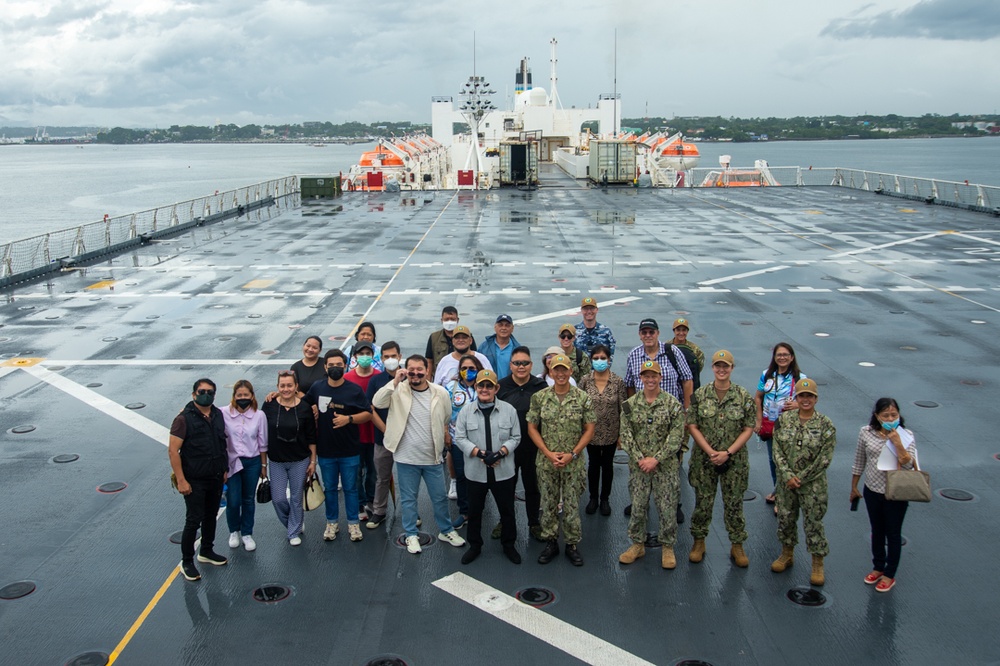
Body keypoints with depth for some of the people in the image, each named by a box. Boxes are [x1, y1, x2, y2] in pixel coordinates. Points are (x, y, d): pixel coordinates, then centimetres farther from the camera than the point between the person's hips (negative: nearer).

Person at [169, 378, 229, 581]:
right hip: (194, 481, -6)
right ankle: (186, 562, 14)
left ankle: (206, 552, 36)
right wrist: (181, 480, -19)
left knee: (211, 516, 18)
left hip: (216, 478, 6)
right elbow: (173, 450, -17)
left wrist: (224, 469, 11)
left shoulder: (218, 415, 3)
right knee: (193, 521, -1)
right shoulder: (184, 419, -15)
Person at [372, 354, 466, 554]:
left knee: (440, 498, 13)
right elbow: (377, 403, -23)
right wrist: (395, 382, -27)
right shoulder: (398, 391, -8)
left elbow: (447, 419, 12)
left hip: (433, 457, 1)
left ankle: (446, 531, 33)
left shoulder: (441, 393, -3)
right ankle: (411, 535, 27)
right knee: (408, 499, 12)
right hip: (406, 457, -1)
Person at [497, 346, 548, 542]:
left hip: (533, 446, -1)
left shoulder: (541, 386, -6)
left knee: (532, 485, 13)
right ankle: (504, 522, 33)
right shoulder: (501, 386, -3)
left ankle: (534, 524, 30)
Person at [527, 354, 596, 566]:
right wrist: (549, 453, -9)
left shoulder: (582, 398, -5)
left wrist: (572, 454, -11)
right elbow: (532, 428, 0)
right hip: (546, 461, 1)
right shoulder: (539, 397, -3)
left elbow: (589, 429, -2)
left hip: (573, 462, -1)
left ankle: (572, 545, 20)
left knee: (572, 504, 7)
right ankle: (550, 542, 25)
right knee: (548, 503, 11)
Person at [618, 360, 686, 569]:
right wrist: (639, 458, -12)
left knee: (667, 507, 4)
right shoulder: (630, 404, 1)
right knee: (637, 506, 9)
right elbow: (626, 434, -1)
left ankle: (667, 547, 19)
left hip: (665, 466, -2)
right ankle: (637, 544, 24)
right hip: (638, 465, 2)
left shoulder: (673, 404, -5)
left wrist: (656, 459, -16)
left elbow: (676, 436, -10)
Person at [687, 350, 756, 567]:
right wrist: (710, 452, -14)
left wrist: (728, 452, -14)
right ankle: (699, 542, 24)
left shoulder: (744, 397, -4)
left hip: (734, 460, 0)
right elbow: (692, 426, -4)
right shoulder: (700, 395, -3)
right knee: (702, 502, 9)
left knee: (734, 503, 8)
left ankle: (737, 545, 21)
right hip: (704, 459, 1)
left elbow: (748, 429, -4)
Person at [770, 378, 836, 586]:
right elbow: (777, 450, -4)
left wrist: (801, 478, -14)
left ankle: (818, 565, 19)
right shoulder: (784, 419, -2)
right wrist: (788, 475, -15)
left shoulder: (825, 425, -10)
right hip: (786, 481, 3)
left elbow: (825, 459, -12)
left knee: (813, 523, 4)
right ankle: (787, 555, 36)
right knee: (785, 518, 16)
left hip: (813, 484, -3)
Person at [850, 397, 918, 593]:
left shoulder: (906, 436, -13)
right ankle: (878, 567, 39)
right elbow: (859, 461, 4)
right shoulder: (866, 433, -7)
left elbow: (909, 465, -22)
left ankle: (890, 575, 27)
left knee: (893, 534, 12)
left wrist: (897, 442, -30)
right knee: (877, 531, 20)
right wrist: (854, 486, 11)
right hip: (872, 491, 3)